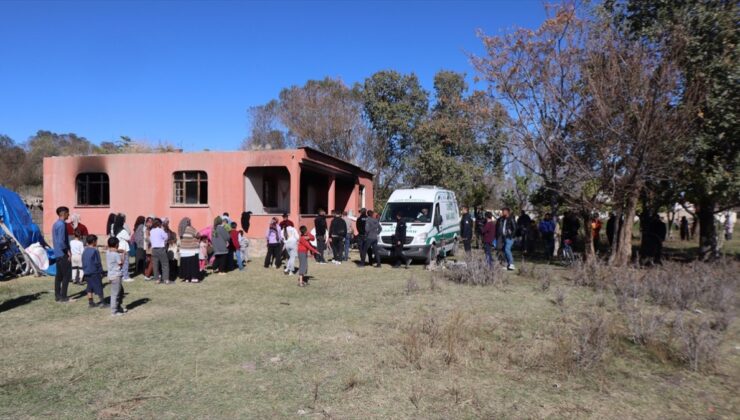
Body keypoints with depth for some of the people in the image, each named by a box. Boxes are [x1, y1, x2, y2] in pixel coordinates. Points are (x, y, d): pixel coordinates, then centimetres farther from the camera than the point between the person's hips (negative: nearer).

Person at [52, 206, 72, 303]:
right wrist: (68, 251, -13)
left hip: (57, 253, 10)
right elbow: (61, 241, -24)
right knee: (67, 275, -3)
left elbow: (54, 240, 18)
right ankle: (63, 297, -1)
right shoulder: (62, 225, -18)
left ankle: (57, 296, 17)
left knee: (59, 275, 13)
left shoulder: (55, 224, 13)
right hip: (63, 254, -10)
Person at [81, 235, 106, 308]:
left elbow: (83, 261, 14)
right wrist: (101, 272, -9)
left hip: (86, 272, 7)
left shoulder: (85, 251, 7)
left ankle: (90, 303, 17)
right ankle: (102, 302, 6)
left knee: (89, 288, 13)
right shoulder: (95, 251, -17)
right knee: (99, 288, 1)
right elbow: (97, 263, -17)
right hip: (94, 273, -7)